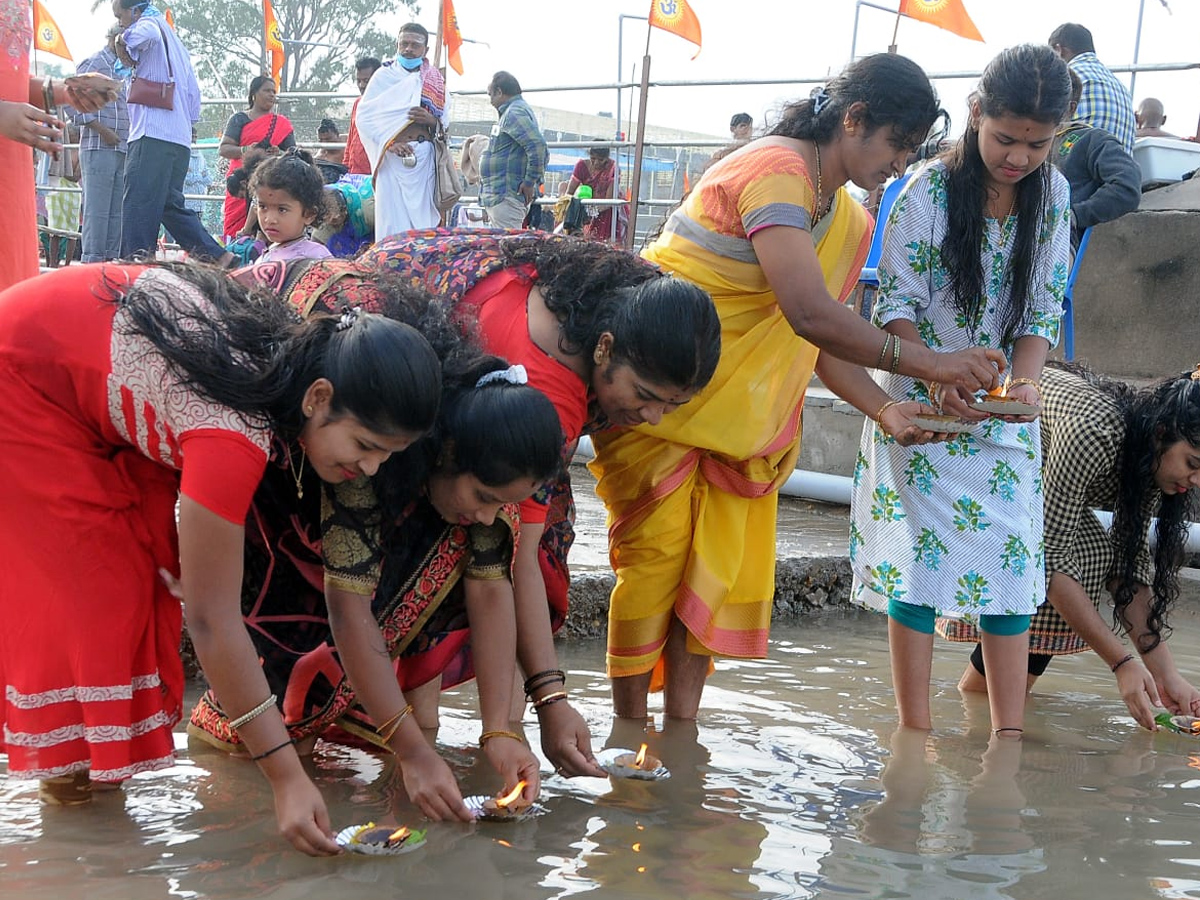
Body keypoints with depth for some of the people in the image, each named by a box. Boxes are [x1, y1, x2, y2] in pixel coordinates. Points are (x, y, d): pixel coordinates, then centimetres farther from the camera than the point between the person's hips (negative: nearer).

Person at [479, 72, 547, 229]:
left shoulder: (514, 113, -12)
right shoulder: (520, 110, 22)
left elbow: (537, 144, -26)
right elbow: (543, 152, 26)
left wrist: (530, 182, -21)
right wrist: (536, 180, 18)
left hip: (505, 197, -11)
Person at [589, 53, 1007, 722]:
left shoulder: (850, 225, 10)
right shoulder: (776, 169, -20)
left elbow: (822, 339, 6)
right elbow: (811, 315, -30)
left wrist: (884, 408, -11)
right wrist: (931, 363, -25)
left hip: (736, 410, 8)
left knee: (718, 565, 2)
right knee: (656, 554, -6)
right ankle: (630, 727, 4)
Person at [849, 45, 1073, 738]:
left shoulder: (1053, 195, 0)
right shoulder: (930, 192, -12)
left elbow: (1044, 307, 2)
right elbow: (897, 302, -9)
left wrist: (1025, 380, -17)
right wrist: (934, 378, -24)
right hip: (922, 402, -3)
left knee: (1012, 554, 2)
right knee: (920, 551, -4)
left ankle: (1010, 734, 10)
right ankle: (916, 734, 5)